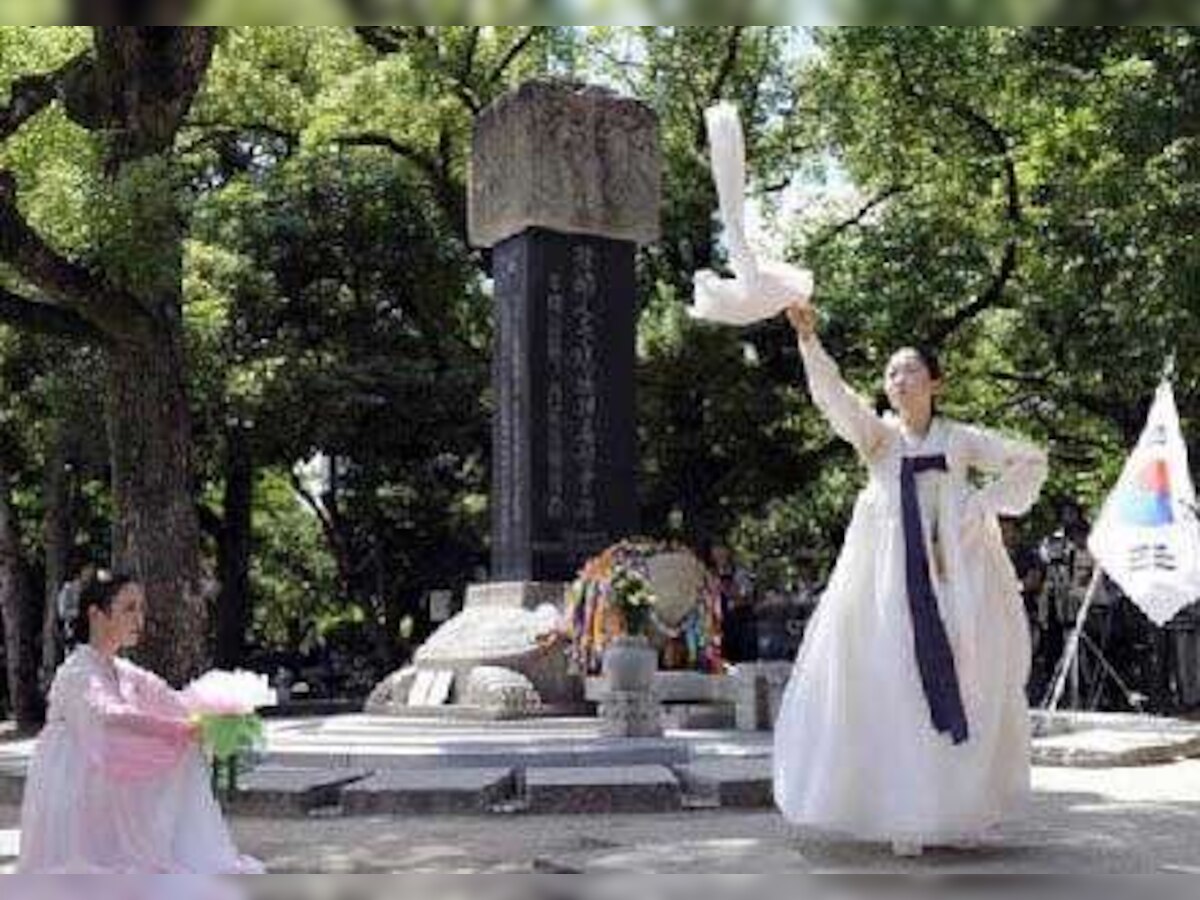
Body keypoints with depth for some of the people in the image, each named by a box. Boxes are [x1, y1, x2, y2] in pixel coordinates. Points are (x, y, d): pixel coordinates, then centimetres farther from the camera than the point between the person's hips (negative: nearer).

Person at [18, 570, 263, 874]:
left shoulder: (126, 674, 10)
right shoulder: (77, 672, -16)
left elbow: (171, 703, 1)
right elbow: (107, 716, -33)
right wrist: (183, 730, -42)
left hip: (111, 808, 7)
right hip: (72, 802, -7)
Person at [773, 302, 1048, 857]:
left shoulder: (961, 439, 11)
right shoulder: (878, 436, 8)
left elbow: (1031, 462, 16)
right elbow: (833, 397, -10)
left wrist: (985, 504, 2)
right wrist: (808, 340, -25)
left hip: (957, 583, 1)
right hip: (893, 585, -1)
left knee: (966, 697, 3)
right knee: (900, 699, -4)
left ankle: (964, 814, 14)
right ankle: (906, 821, 0)